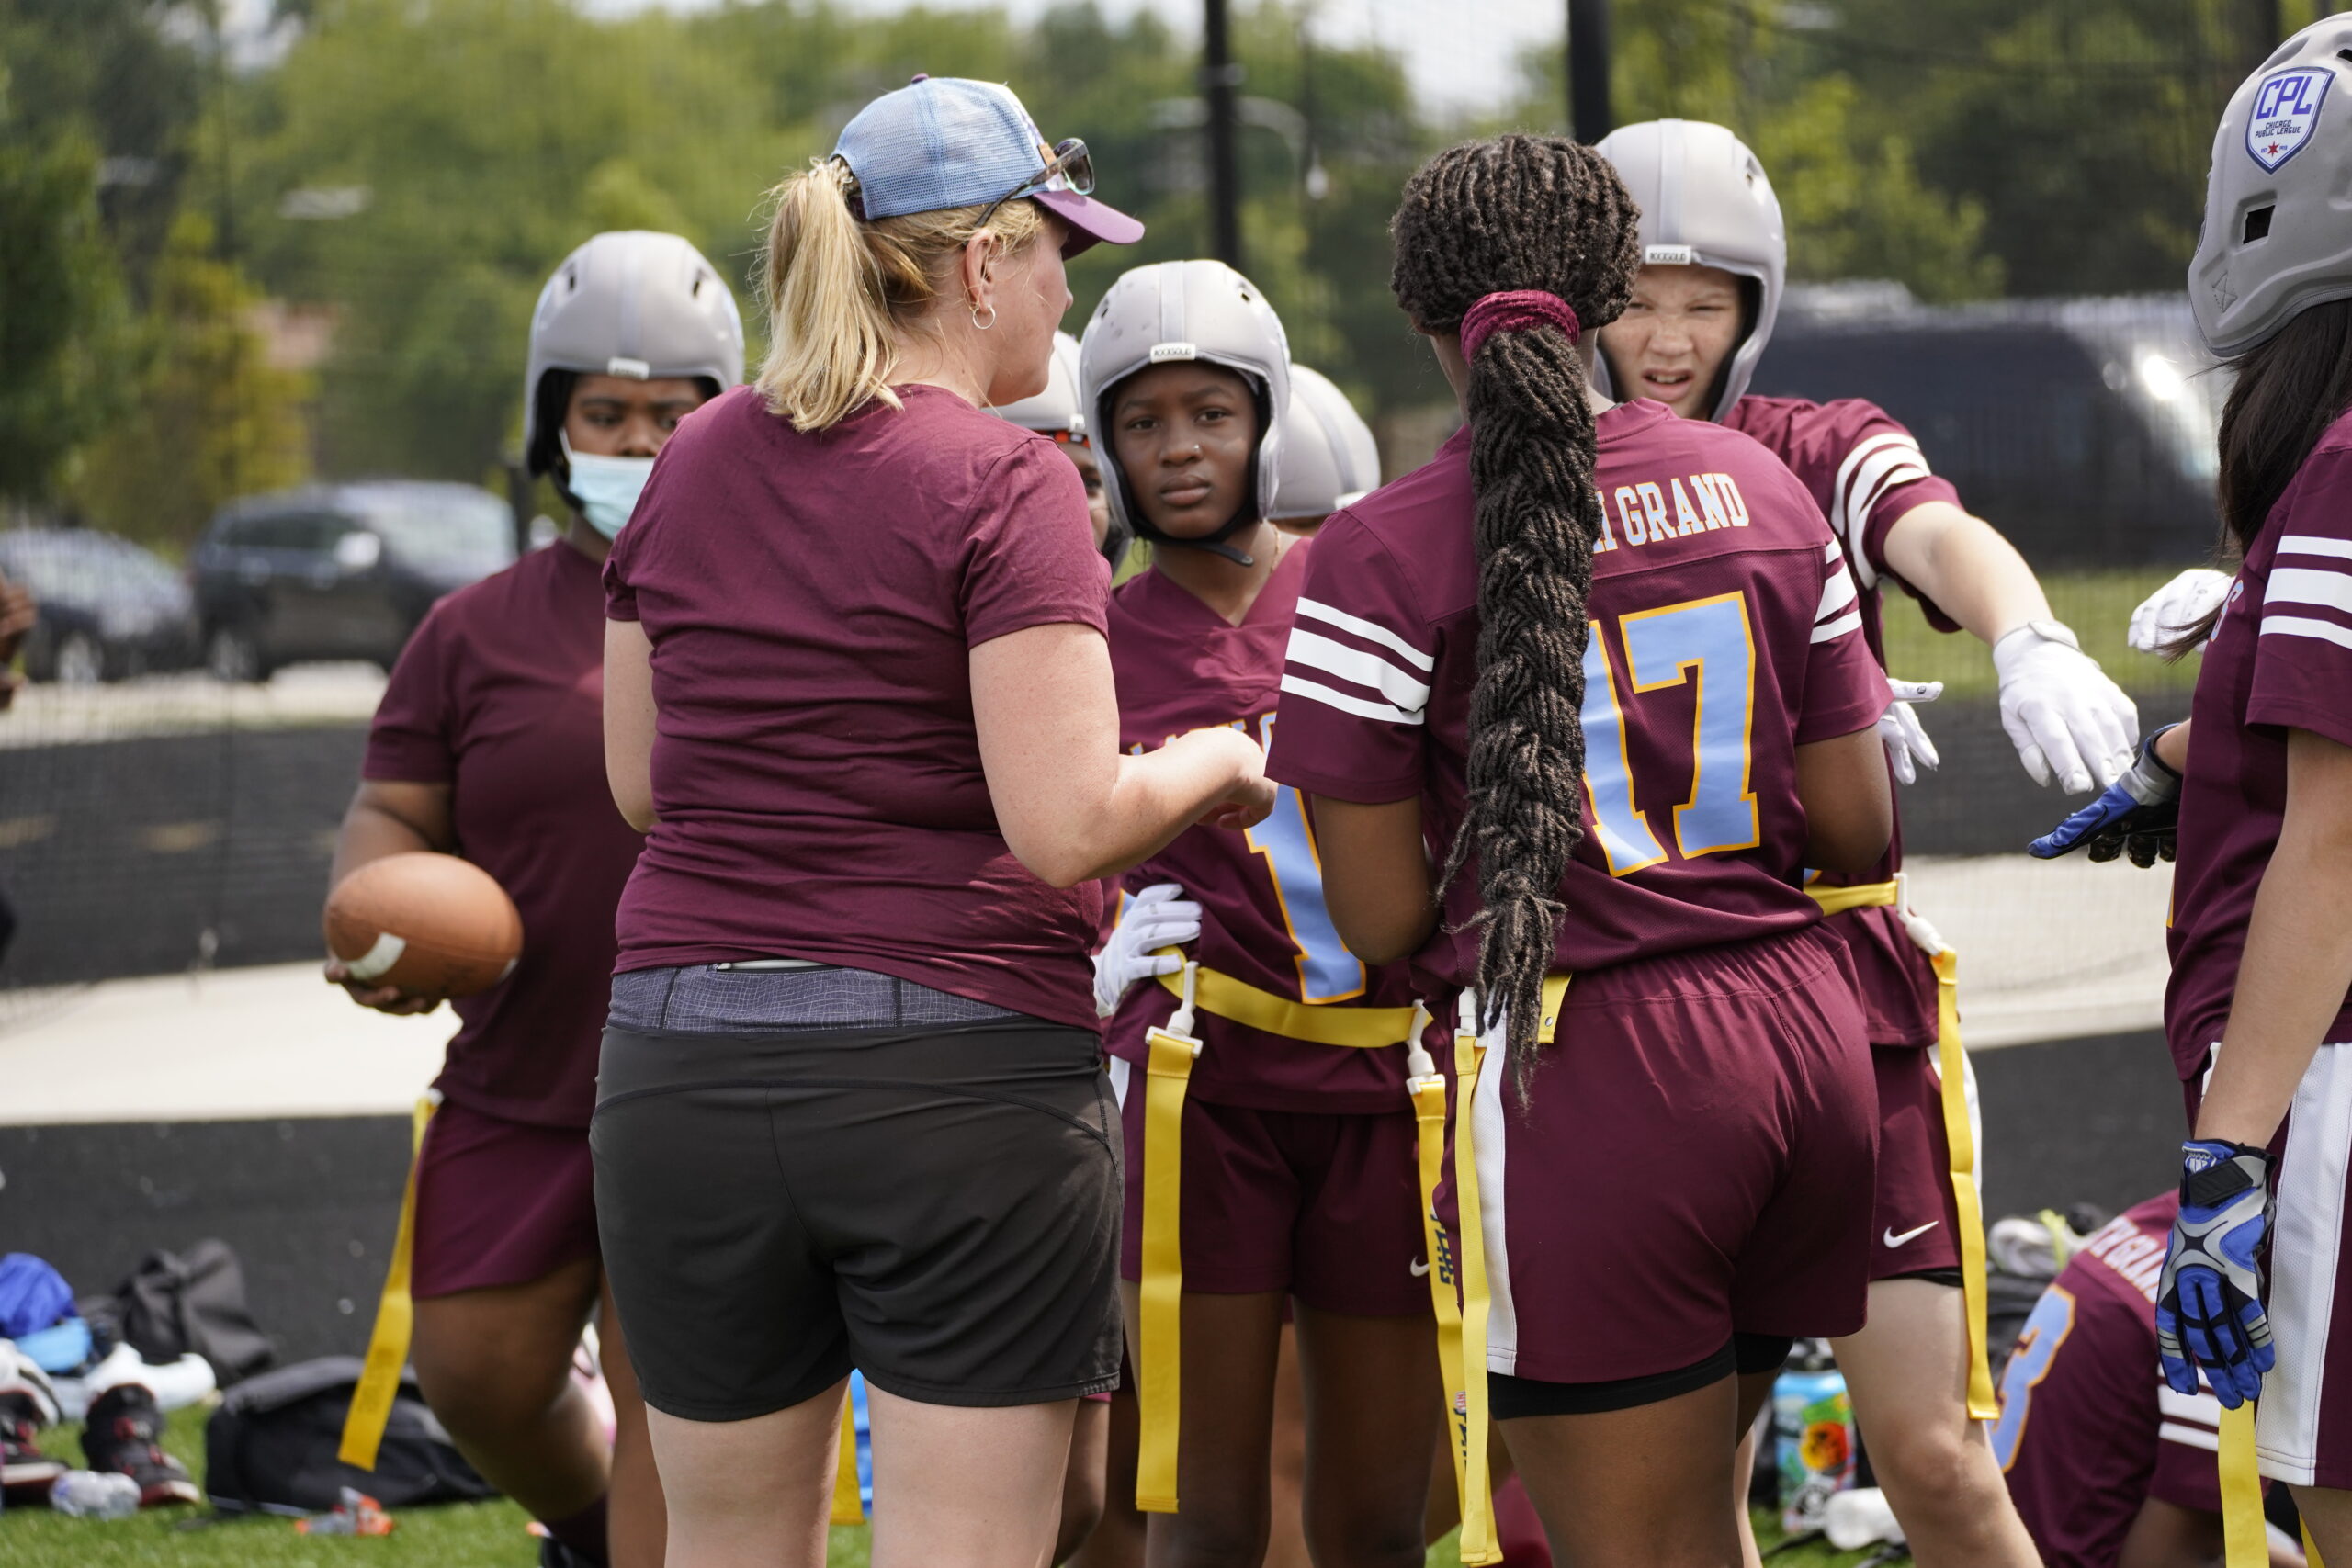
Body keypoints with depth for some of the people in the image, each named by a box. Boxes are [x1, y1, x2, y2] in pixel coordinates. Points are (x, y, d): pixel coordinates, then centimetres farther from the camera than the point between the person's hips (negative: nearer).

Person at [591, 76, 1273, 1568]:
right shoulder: (1005, 487, -10)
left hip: (686, 1069, 6)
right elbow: (1066, 827, -17)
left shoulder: (697, 464, 8)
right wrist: (1214, 767, 2)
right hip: (962, 1070, -5)